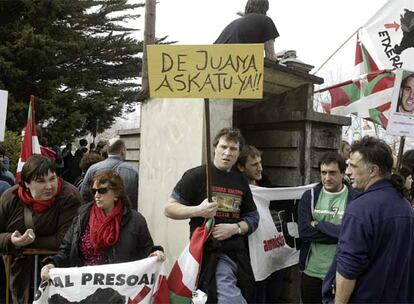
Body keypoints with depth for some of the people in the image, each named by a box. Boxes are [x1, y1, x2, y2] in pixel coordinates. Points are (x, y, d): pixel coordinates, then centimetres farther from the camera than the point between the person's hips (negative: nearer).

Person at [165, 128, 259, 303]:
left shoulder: (241, 182, 14)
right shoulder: (197, 175, -4)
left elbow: (253, 218, 17)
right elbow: (169, 209, -4)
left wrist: (235, 228, -4)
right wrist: (198, 211, -21)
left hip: (238, 253, 6)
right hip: (210, 253, -6)